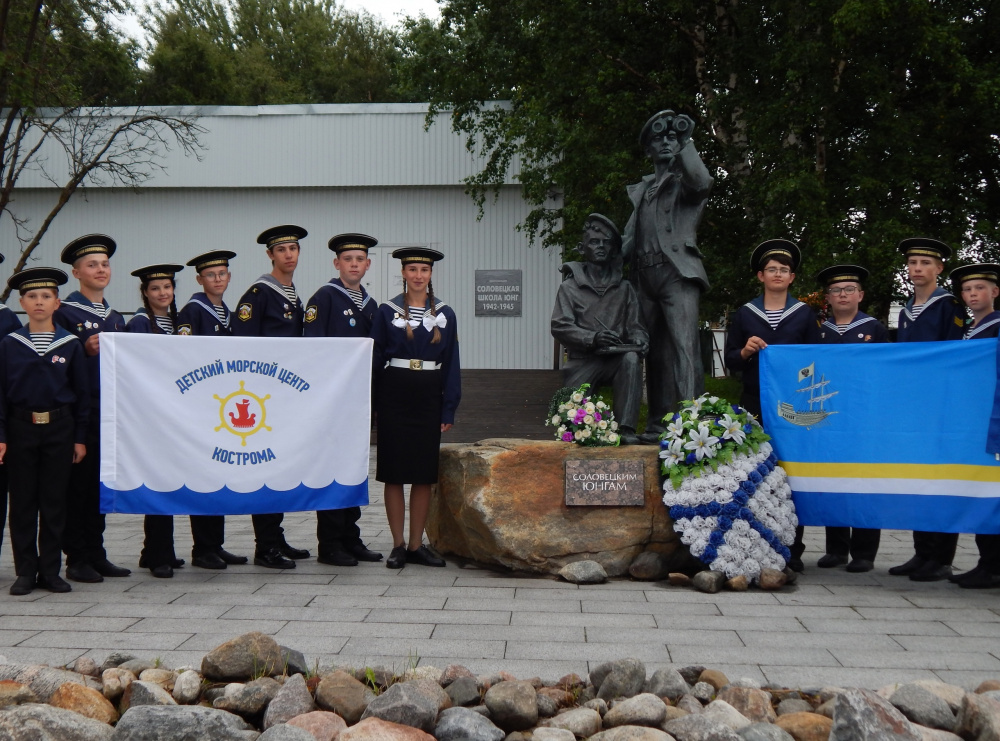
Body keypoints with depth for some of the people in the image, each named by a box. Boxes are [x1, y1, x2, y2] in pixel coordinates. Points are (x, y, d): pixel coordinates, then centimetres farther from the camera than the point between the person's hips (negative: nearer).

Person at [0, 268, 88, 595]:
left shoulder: (71, 344, 2)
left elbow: (82, 393, 5)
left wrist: (80, 437, 2)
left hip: (59, 427, 0)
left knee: (54, 502, 4)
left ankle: (50, 571, 13)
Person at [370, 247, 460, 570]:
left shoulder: (445, 314, 7)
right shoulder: (387, 312, 2)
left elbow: (451, 364, 7)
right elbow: (375, 359, 2)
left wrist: (448, 410, 2)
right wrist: (373, 405, -5)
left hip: (429, 397, 2)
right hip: (394, 397, -2)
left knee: (425, 473, 6)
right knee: (394, 472, 1)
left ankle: (417, 544, 15)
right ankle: (398, 545, 10)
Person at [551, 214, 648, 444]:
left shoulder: (624, 288, 17)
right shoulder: (570, 287, 10)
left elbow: (635, 326, 12)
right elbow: (560, 326, -4)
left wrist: (638, 339, -14)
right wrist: (593, 338, -21)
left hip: (616, 357, 1)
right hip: (584, 361, -1)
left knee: (631, 359, -35)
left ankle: (626, 428, -37)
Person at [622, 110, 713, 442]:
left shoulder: (684, 182, 7)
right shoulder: (641, 189, 24)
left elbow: (702, 182, -18)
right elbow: (630, 236, 23)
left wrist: (687, 143, -9)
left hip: (677, 274, -6)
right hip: (645, 278, 6)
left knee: (685, 347, -17)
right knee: (656, 352, 7)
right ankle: (659, 423, 11)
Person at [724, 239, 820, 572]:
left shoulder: (804, 315, 10)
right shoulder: (744, 314, 11)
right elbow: (730, 361, 9)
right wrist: (745, 352, -11)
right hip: (754, 405, 1)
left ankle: (791, 550, 3)